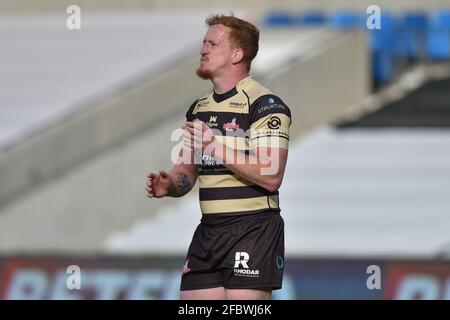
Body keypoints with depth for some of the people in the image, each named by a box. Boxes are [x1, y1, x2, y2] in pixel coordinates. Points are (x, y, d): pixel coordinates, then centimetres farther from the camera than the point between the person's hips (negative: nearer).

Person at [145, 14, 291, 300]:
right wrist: (169, 185, 0)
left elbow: (271, 176, -19)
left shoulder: (265, 104, -10)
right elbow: (187, 171, 23)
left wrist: (217, 147, -22)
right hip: (208, 231, 8)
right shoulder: (199, 108, 16)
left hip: (253, 230, -8)